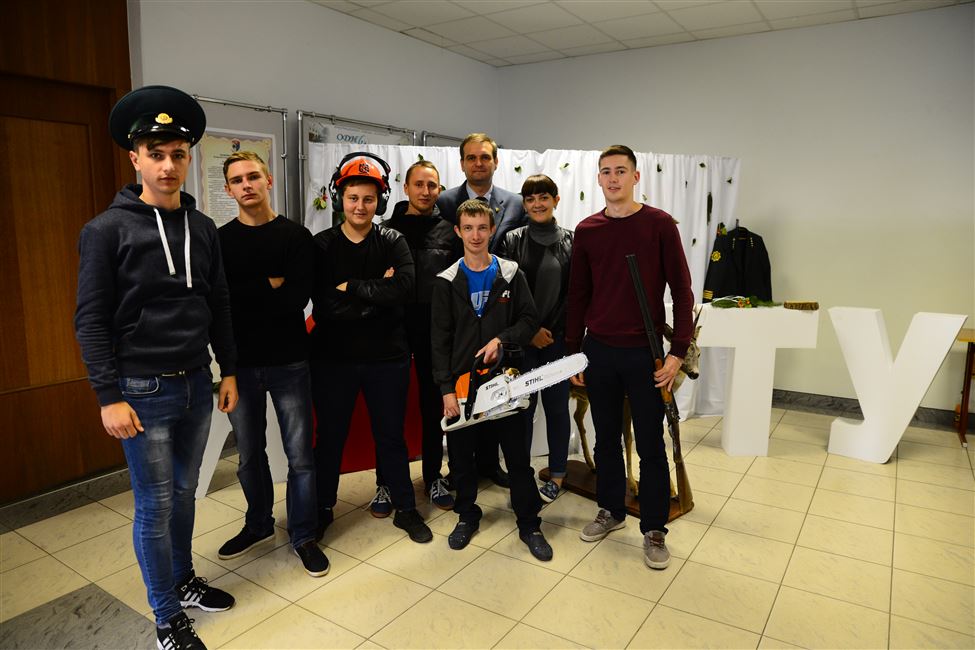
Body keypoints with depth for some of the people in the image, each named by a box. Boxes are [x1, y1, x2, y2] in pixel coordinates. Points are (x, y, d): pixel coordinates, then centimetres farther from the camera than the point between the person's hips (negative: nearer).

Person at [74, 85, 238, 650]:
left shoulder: (203, 228, 5)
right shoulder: (107, 230, -8)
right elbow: (91, 319, -8)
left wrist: (228, 371, 10)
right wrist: (110, 397, -12)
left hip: (196, 385, 5)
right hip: (143, 391, -4)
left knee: (184, 492, 18)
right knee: (155, 506, 5)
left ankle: (184, 579, 39)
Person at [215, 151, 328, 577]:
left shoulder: (296, 236, -2)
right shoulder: (219, 241, 4)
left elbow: (298, 297, -16)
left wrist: (243, 298, -12)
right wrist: (269, 286, -12)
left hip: (289, 362, -2)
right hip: (240, 363, 2)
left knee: (300, 455, 5)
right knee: (250, 455, 17)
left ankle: (303, 535, 23)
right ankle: (258, 524, 38)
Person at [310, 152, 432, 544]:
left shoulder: (393, 242, 0)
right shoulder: (321, 245, -2)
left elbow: (403, 287, -20)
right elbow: (323, 306, -15)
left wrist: (351, 288, -18)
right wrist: (377, 293, -18)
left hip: (387, 357, 0)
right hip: (333, 359, 0)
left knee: (391, 436, 14)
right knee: (330, 437, 14)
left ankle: (405, 508, 30)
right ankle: (322, 509, 35)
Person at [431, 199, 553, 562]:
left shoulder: (511, 275, 3)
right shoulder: (447, 282, 2)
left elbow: (530, 321, 2)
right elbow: (439, 339, -2)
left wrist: (501, 339, -16)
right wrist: (446, 388, -8)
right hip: (461, 382, 1)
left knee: (518, 456, 6)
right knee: (461, 456, 11)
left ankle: (529, 524, 21)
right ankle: (467, 516, 32)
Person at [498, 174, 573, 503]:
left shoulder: (570, 241, 4)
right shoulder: (512, 241, 2)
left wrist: (552, 330, -6)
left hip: (558, 340, 0)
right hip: (522, 340, 0)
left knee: (556, 407, 9)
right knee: (522, 408, 4)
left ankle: (556, 476, 24)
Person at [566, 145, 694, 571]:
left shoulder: (659, 224, -4)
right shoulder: (587, 230, 5)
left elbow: (682, 291, -4)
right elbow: (578, 295, 9)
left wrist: (677, 351, -10)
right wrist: (573, 350, 7)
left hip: (644, 352, -3)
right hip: (599, 351, 3)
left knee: (650, 445, 5)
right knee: (606, 437, 14)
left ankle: (654, 530, 20)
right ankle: (610, 510, 32)